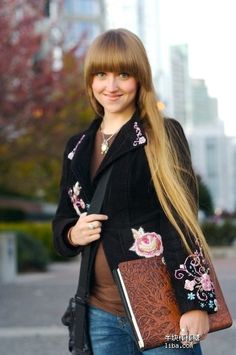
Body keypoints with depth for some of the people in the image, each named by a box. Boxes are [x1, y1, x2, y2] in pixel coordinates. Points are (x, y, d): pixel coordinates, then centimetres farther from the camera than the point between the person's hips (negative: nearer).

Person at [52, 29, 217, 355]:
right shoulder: (78, 146, 11)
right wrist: (72, 234, -4)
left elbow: (183, 222, -9)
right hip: (102, 313, 4)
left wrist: (195, 302, -17)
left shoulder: (164, 135, -3)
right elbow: (62, 221, 19)